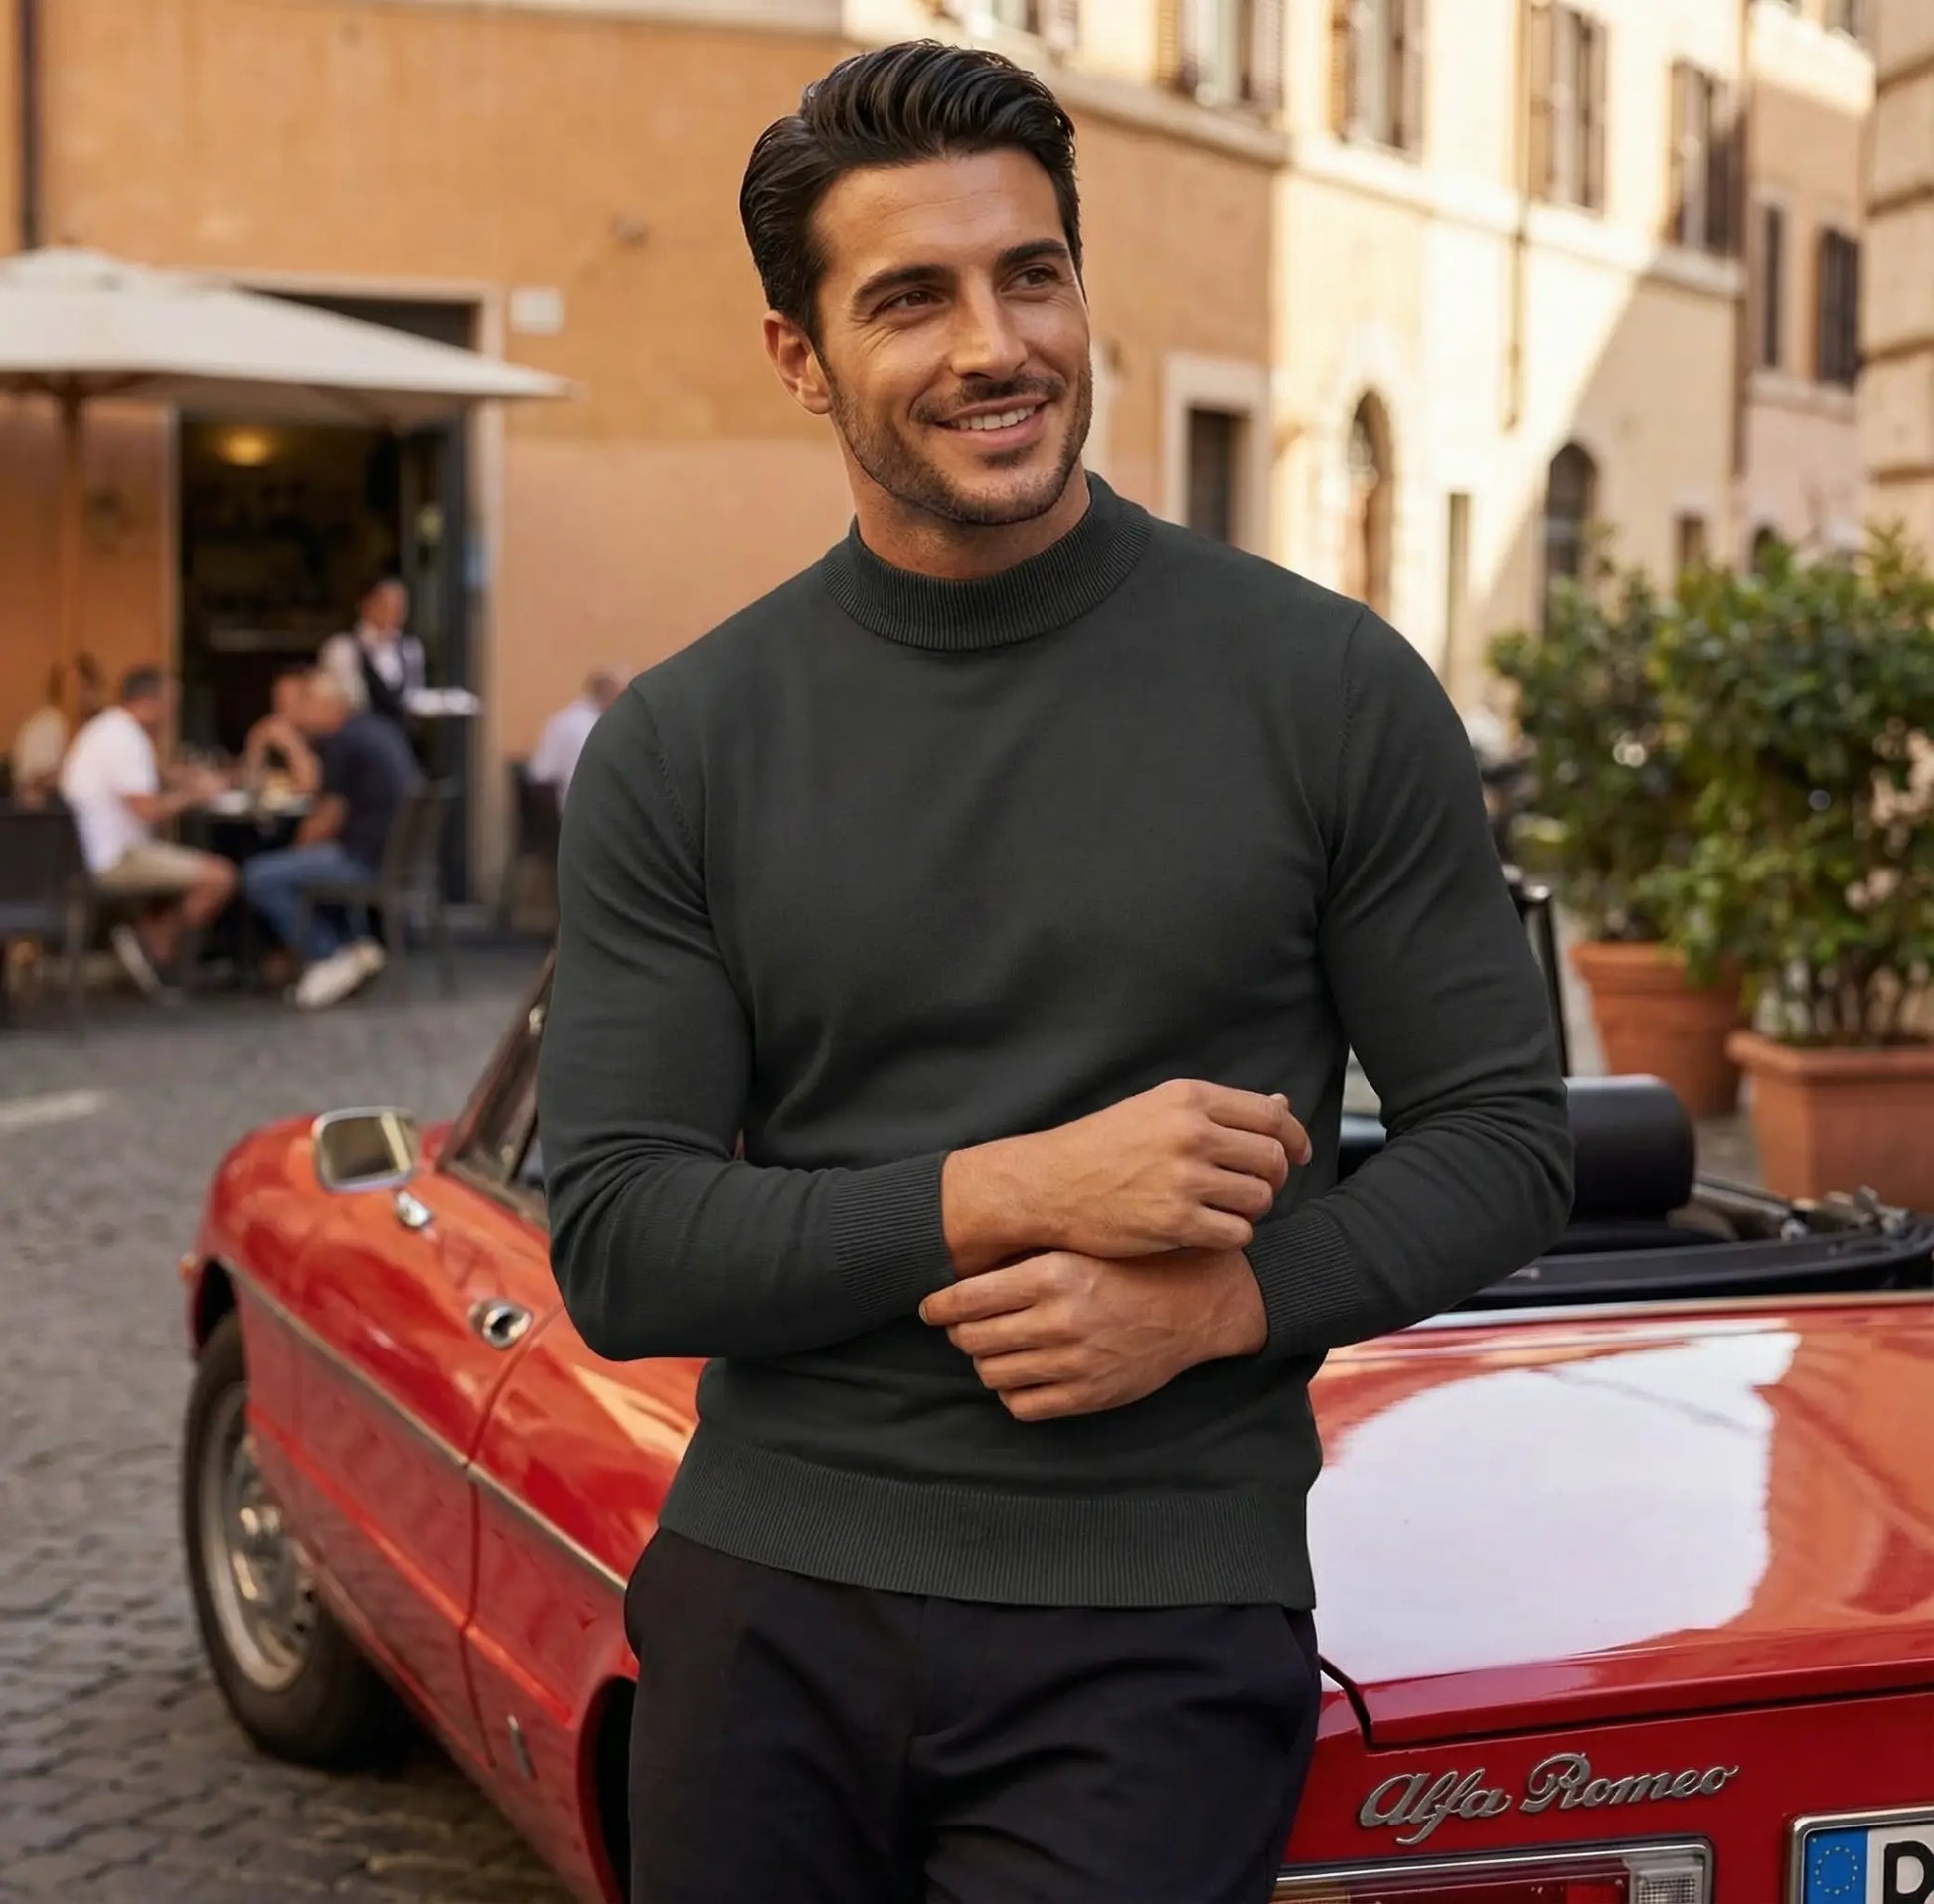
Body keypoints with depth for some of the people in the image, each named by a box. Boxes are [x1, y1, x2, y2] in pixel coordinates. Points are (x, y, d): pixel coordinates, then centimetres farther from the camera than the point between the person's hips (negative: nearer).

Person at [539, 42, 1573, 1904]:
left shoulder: (1329, 688, -3)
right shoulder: (680, 747, 0)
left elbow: (1503, 1136, 1)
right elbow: (614, 1251, -4)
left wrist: (1218, 1302, -16)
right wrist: (1008, 1193, -17)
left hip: (1153, 1627, -2)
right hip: (766, 1606, 2)